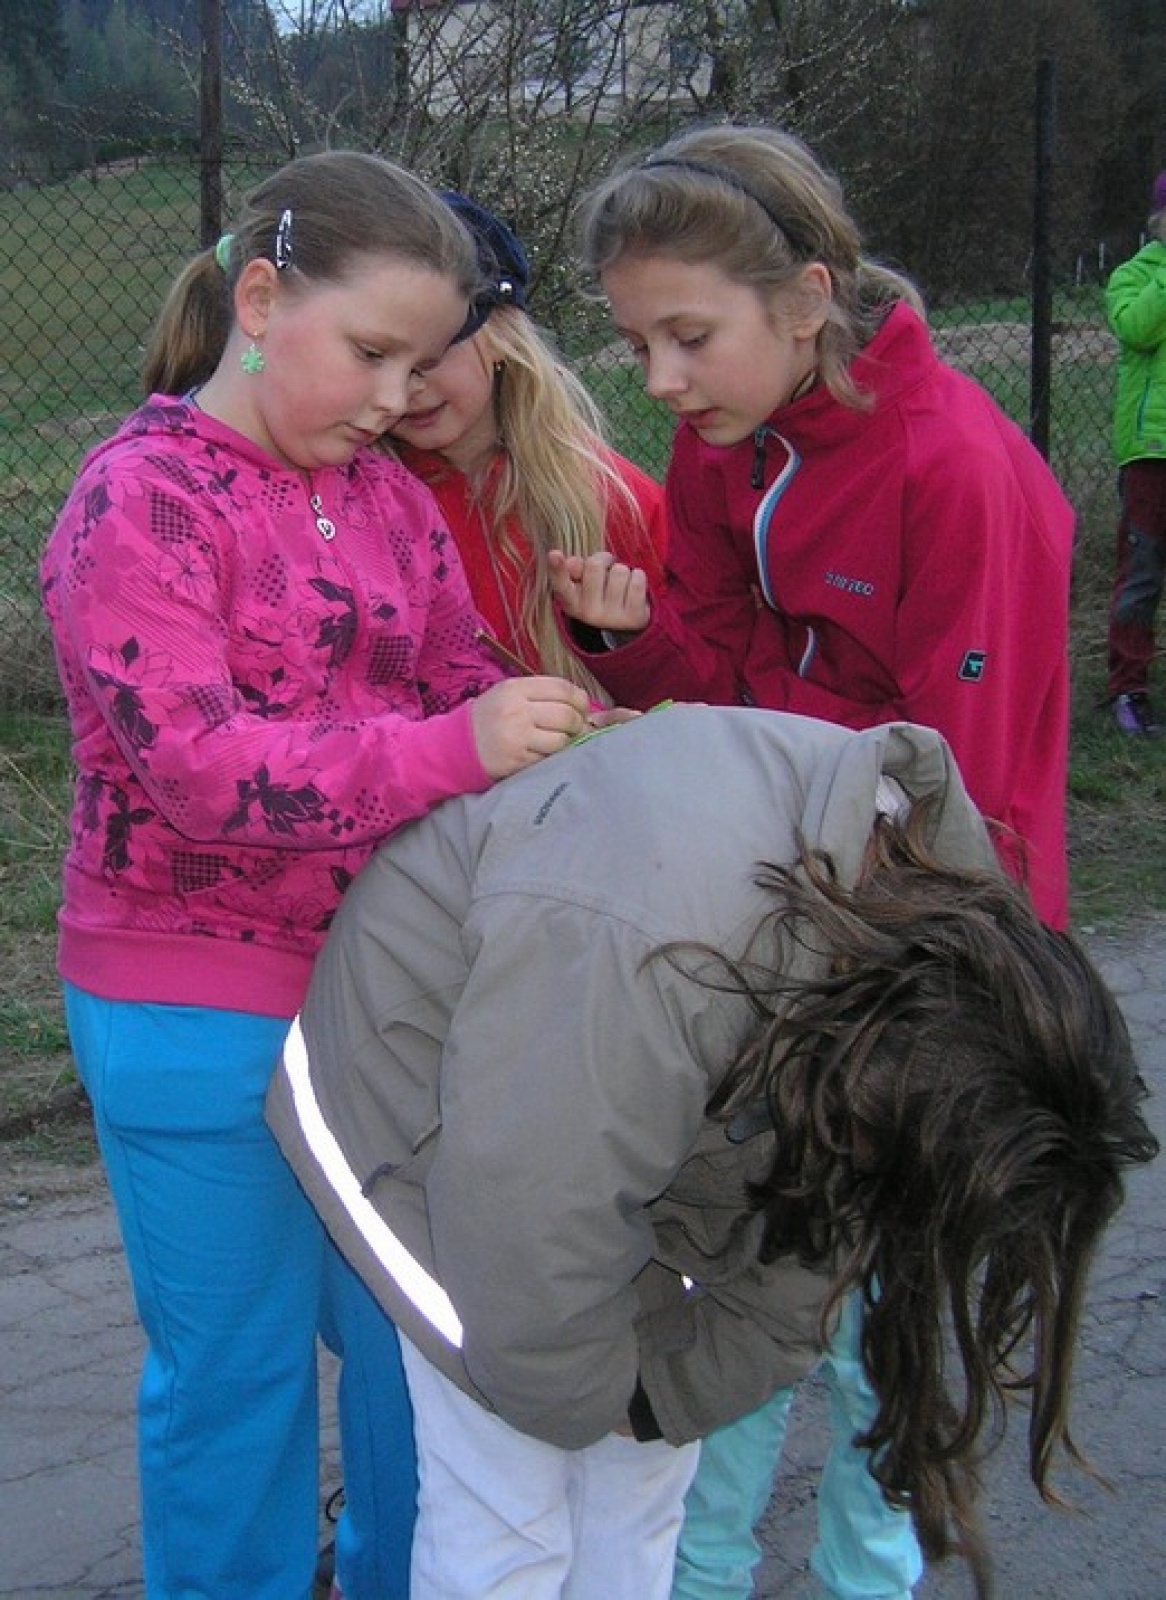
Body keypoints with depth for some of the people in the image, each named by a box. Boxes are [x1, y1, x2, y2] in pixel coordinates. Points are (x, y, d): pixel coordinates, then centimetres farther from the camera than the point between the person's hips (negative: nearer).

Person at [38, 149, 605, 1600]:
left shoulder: (386, 496, 7)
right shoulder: (141, 498, -14)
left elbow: (459, 690, 7)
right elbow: (192, 762, -23)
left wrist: (558, 733, -15)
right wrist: (454, 750, -32)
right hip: (199, 1024, -6)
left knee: (421, 1346, 18)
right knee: (236, 1372, 11)